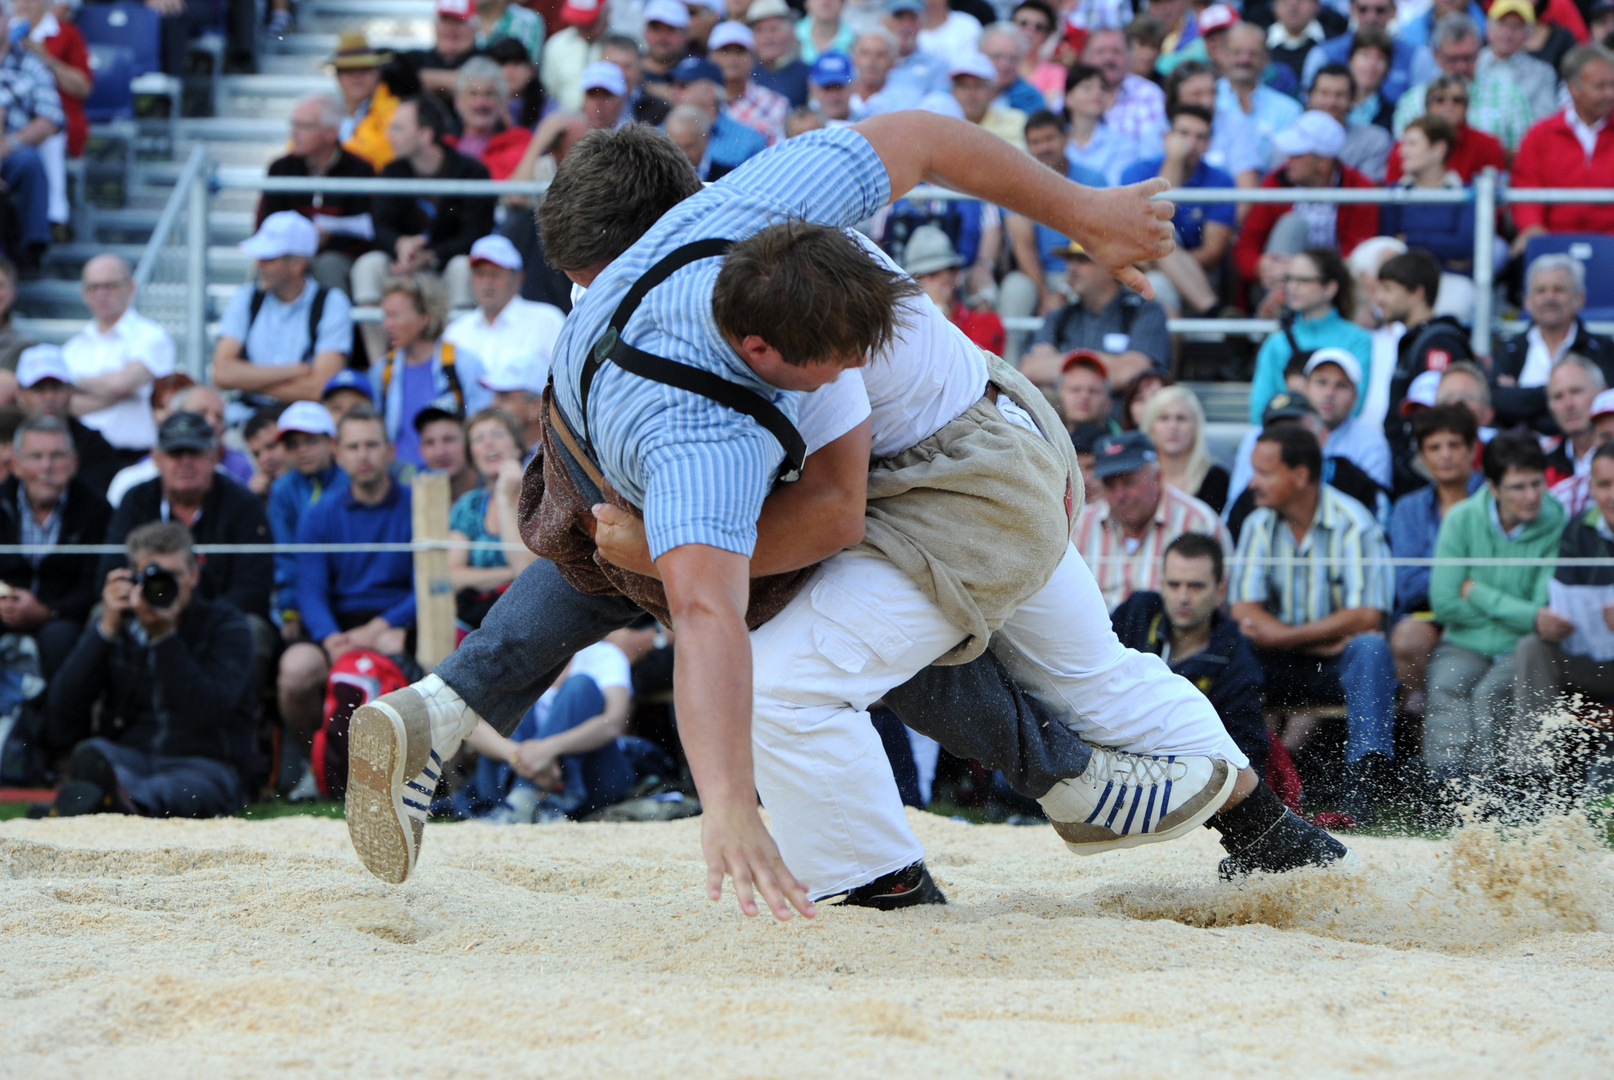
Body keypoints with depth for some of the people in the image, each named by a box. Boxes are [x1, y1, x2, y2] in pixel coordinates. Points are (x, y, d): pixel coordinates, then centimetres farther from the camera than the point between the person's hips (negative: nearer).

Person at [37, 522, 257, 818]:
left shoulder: (226, 626, 2)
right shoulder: (120, 625, 11)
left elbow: (206, 714, -15)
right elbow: (63, 710, -2)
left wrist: (165, 636, -21)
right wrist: (107, 629, -9)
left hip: (205, 766, -3)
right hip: (129, 757, 3)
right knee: (90, 754, -32)